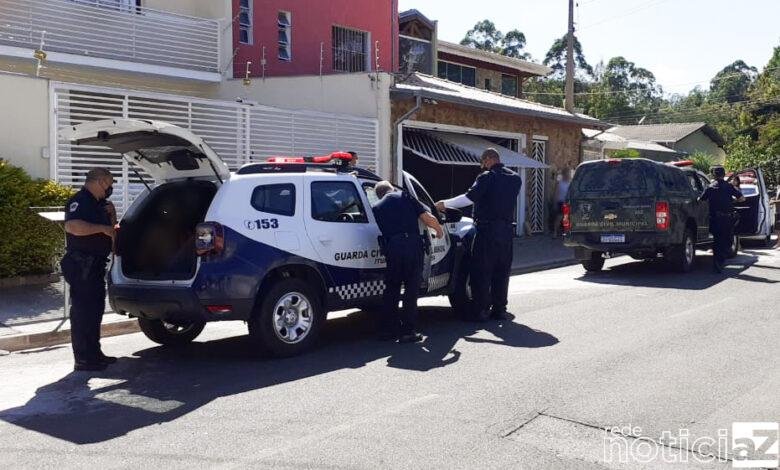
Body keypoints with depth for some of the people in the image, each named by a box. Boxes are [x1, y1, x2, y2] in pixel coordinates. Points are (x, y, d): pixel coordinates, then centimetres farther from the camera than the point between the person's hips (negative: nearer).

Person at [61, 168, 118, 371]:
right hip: (81, 265, -10)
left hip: (95, 265, 10)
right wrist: (103, 228, -26)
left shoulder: (98, 204, 18)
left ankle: (94, 354, 24)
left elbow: (110, 230, 26)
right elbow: (72, 226, -31)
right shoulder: (79, 201, -13)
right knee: (82, 311, -7)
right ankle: (82, 359, -4)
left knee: (95, 309, 15)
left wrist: (112, 215, 8)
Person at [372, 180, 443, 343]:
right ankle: (407, 331, 5)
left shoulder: (377, 208, 20)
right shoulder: (405, 197, 13)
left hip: (392, 248, 2)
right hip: (412, 244, -2)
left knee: (391, 288, 17)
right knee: (411, 288, 5)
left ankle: (388, 329, 21)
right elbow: (428, 218, 5)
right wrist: (439, 229, 23)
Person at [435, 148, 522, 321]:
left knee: (481, 271, 1)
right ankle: (499, 309, 14)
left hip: (487, 229, -6)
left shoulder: (487, 177, -9)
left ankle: (481, 309, 0)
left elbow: (470, 197, -16)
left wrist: (445, 204, -9)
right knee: (501, 271, 12)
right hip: (506, 229, 6)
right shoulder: (515, 179, 11)